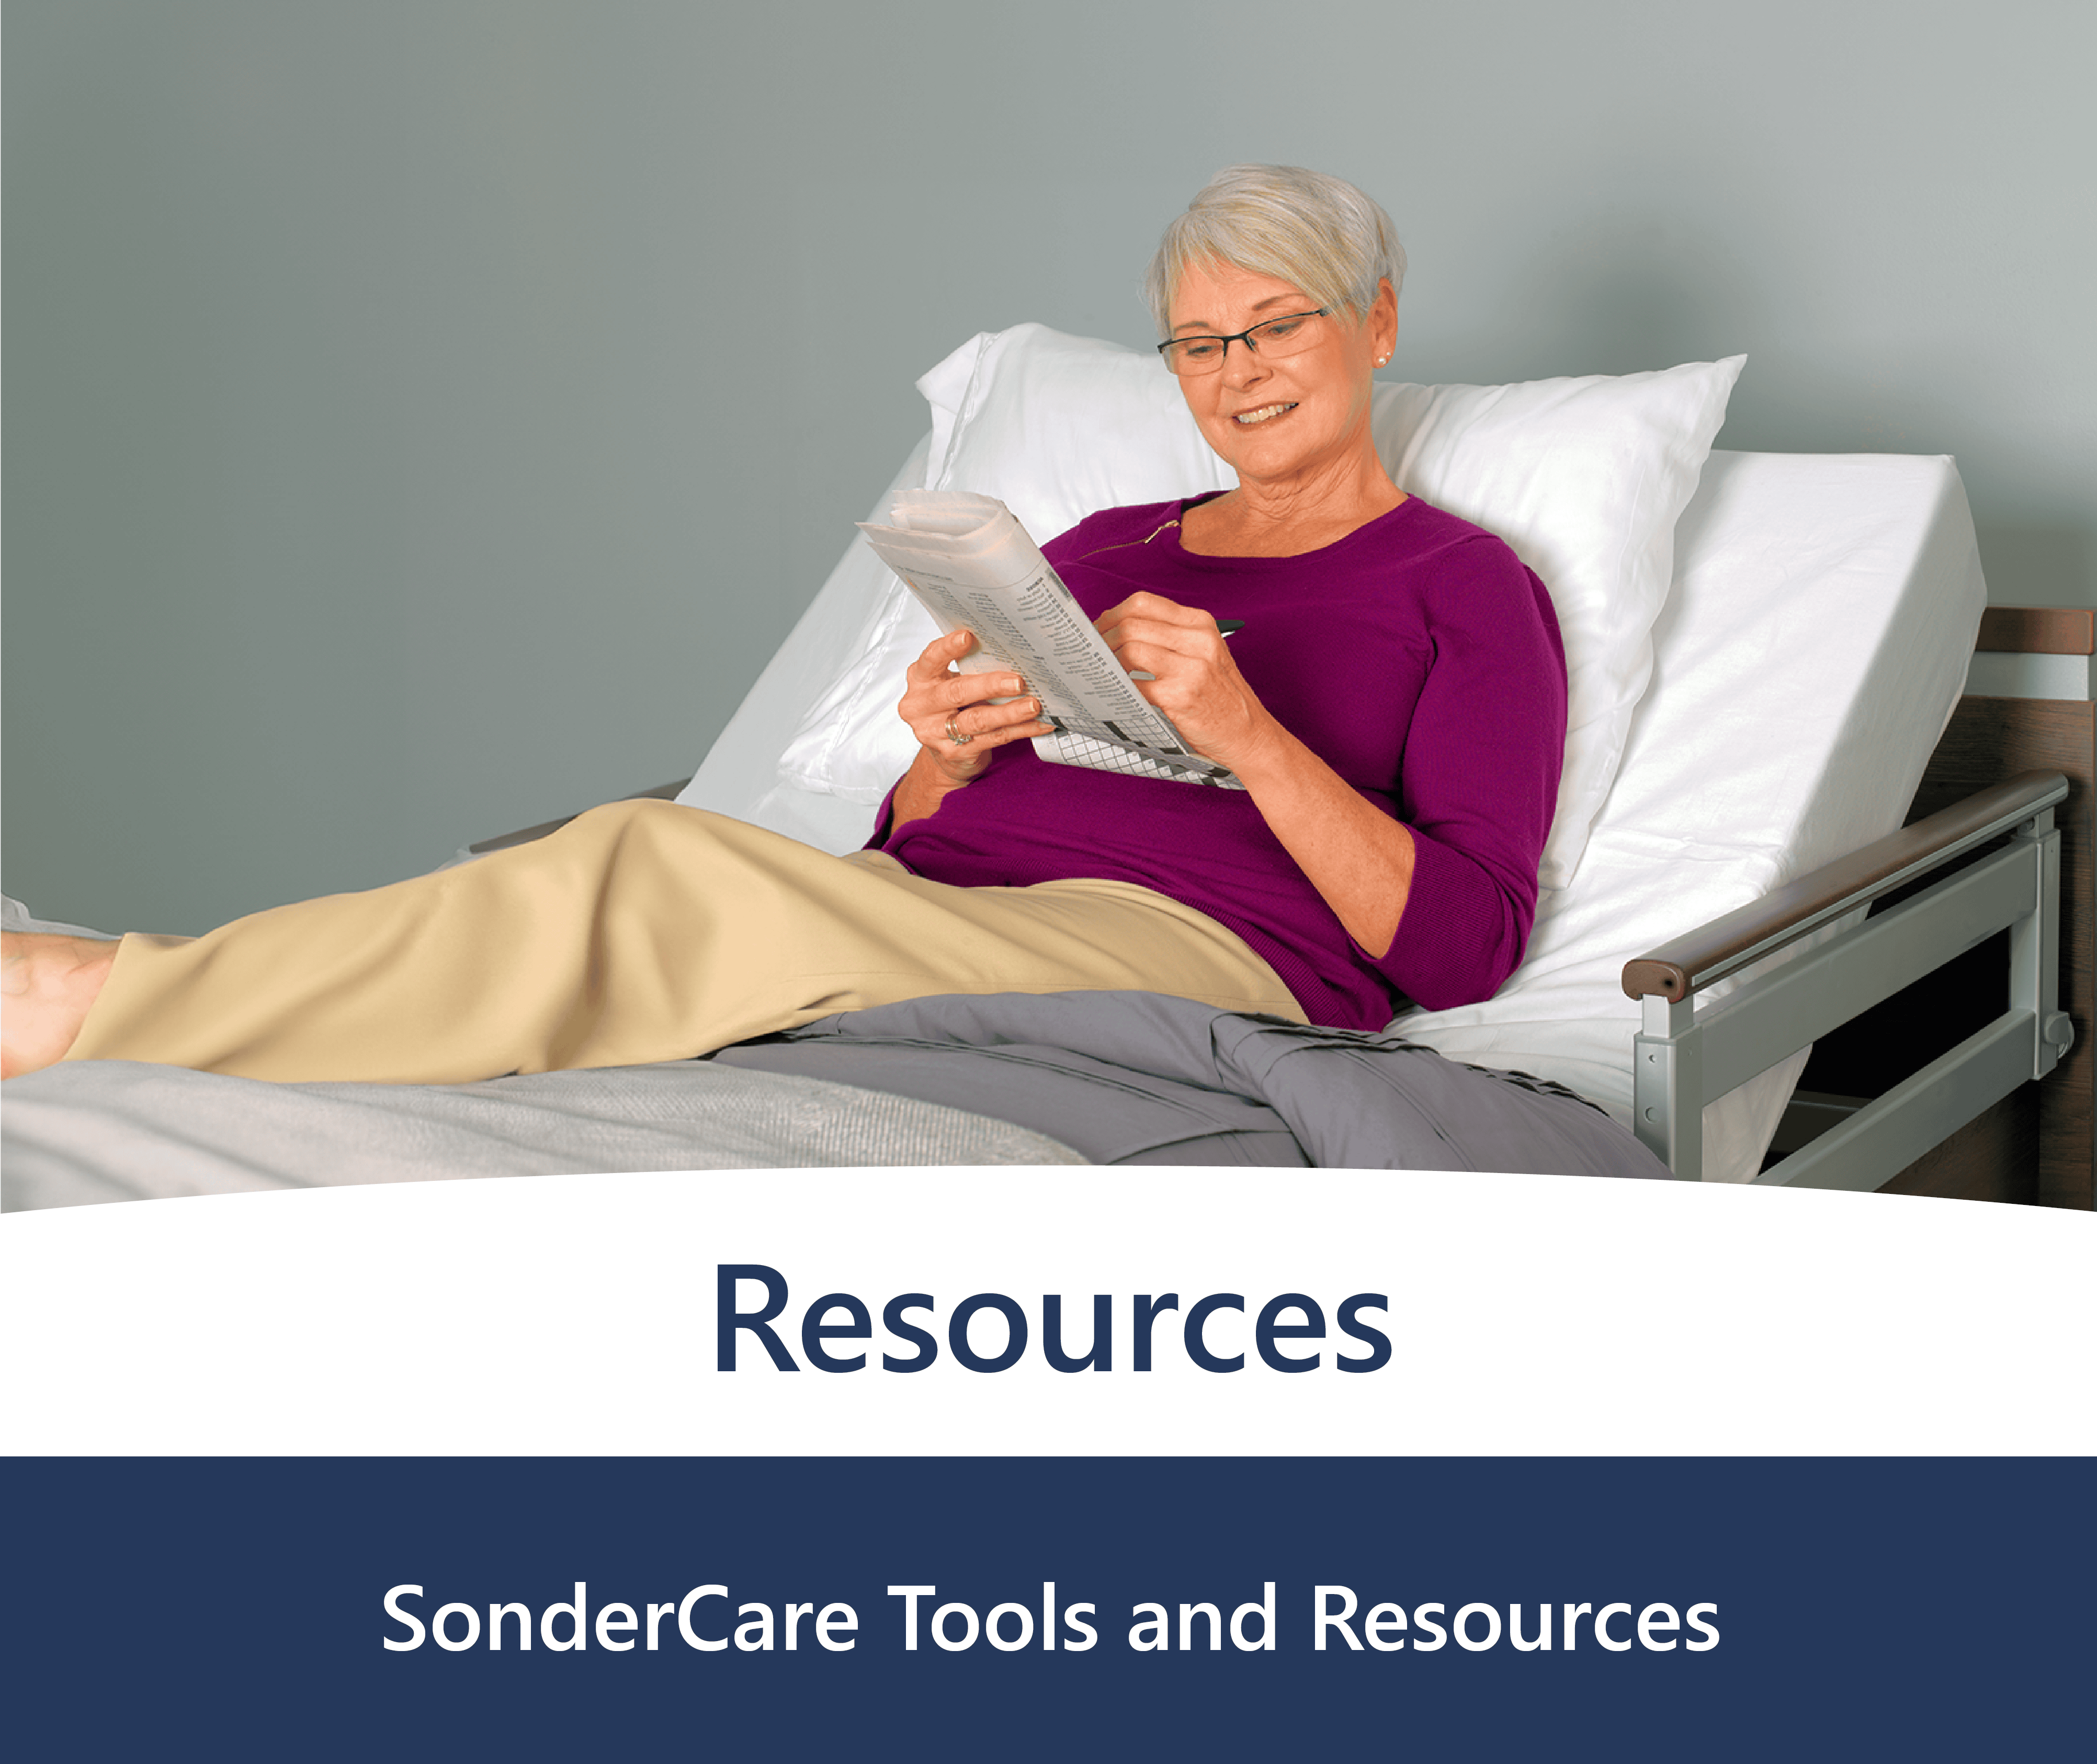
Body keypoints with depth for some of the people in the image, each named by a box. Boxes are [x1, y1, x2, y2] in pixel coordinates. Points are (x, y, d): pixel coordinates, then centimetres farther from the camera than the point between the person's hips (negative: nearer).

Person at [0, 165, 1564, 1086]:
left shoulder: (1462, 586, 12)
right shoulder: (1102, 549, 29)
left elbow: (1462, 944, -1)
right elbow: (904, 853, 23)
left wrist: (1244, 731, -13)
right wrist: (943, 757, -1)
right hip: (930, 949, 6)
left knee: (657, 865, -29)